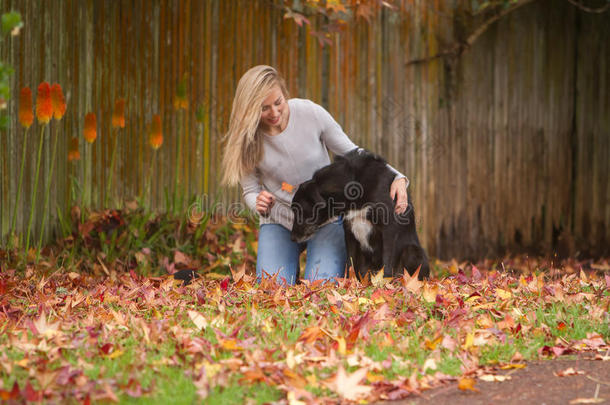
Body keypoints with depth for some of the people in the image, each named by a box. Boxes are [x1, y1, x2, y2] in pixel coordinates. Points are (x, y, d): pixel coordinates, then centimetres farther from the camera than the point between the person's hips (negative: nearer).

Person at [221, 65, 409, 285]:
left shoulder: (311, 114, -15)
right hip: (279, 223, 1)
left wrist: (396, 177, -19)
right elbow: (250, 191, 1)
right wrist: (259, 203, -24)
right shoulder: (245, 139, -10)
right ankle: (291, 272, 18)